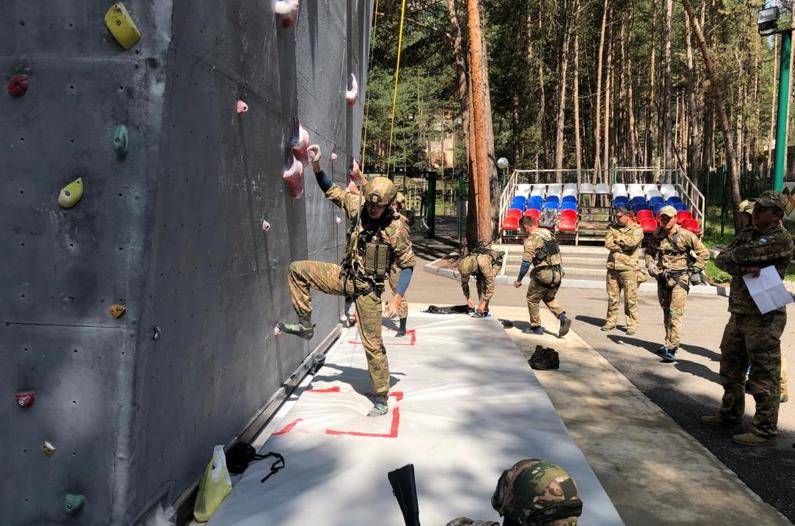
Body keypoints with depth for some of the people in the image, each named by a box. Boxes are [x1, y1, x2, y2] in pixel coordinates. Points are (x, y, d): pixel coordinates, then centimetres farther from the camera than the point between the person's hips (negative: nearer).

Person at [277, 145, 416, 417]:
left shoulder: (396, 228, -19)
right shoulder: (357, 206, -7)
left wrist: (397, 299, -18)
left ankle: (381, 399, 14)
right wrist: (315, 165, -8)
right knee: (297, 270, -4)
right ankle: (305, 324, 4)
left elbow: (407, 265, -11)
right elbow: (331, 190, 7)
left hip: (368, 289, -5)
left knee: (373, 344, -1)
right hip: (345, 276, 5)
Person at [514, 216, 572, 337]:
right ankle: (563, 318, 6)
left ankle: (536, 327, 18)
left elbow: (526, 262, -17)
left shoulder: (531, 239, -12)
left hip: (543, 275, -7)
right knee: (549, 298, 26)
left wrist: (518, 280, -10)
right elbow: (557, 253, 18)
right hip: (557, 274, 8)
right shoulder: (548, 233, 12)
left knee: (532, 300, 12)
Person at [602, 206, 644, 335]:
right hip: (613, 266, 4)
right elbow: (608, 243, -1)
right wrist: (624, 246, -10)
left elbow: (633, 242, -17)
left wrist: (619, 238, -3)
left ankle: (632, 324, 3)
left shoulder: (637, 229, 2)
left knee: (630, 297, -3)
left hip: (629, 267, -4)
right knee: (612, 296, 9)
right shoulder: (613, 228, 14)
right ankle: (611, 321, 19)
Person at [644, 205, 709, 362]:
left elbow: (704, 253, 1)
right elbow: (649, 252, 21)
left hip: (679, 279, -5)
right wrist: (650, 265, 3)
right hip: (662, 279, 6)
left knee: (675, 314, -13)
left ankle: (671, 349, -16)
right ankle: (669, 343, 30)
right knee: (666, 313, 16)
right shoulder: (656, 236, 5)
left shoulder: (686, 235, -8)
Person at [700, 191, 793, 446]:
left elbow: (742, 254, -23)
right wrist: (744, 267, -16)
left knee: (764, 375, -1)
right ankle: (730, 414, 36)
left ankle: (765, 430, 9)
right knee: (730, 368, 19)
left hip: (764, 317, -9)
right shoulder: (747, 235, 13)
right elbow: (721, 259, 1)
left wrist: (735, 257, -1)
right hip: (738, 314, 9)